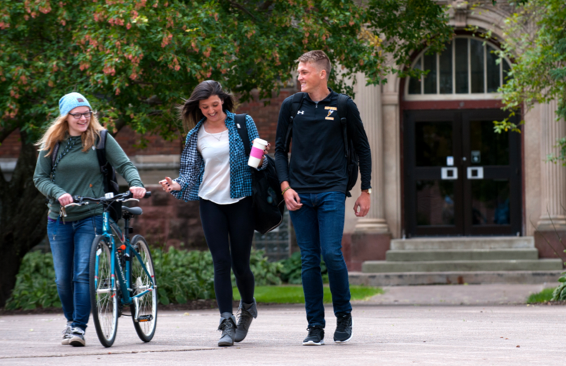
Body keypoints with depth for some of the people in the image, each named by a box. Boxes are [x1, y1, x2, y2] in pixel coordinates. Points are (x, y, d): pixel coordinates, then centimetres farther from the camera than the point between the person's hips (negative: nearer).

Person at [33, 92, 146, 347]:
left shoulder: (100, 138, 1)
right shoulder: (52, 143, 5)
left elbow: (124, 165, -2)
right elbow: (39, 177, 5)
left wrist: (135, 183, -22)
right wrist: (58, 193, -14)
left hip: (90, 218, -2)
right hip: (59, 219, 2)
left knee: (83, 274, -12)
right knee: (63, 278, 7)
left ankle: (79, 328, -9)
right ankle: (71, 320, 29)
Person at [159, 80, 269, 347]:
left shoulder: (243, 124, 2)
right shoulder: (196, 135, 7)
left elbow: (257, 163, 6)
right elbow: (191, 172, 8)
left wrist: (261, 158, -17)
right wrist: (177, 185, -11)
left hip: (241, 199, -2)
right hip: (211, 202, 2)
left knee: (240, 263, 1)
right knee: (221, 262, -6)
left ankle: (248, 307, 30)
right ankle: (227, 323, -7)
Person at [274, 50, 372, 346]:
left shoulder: (344, 107, 3)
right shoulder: (291, 106, 9)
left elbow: (363, 149, 10)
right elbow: (280, 149, 13)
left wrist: (365, 191, 7)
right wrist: (286, 186, 0)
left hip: (332, 191, -2)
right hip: (300, 194, 2)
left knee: (331, 254, -13)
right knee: (309, 260, 1)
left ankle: (344, 314, 8)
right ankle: (315, 326, 6)